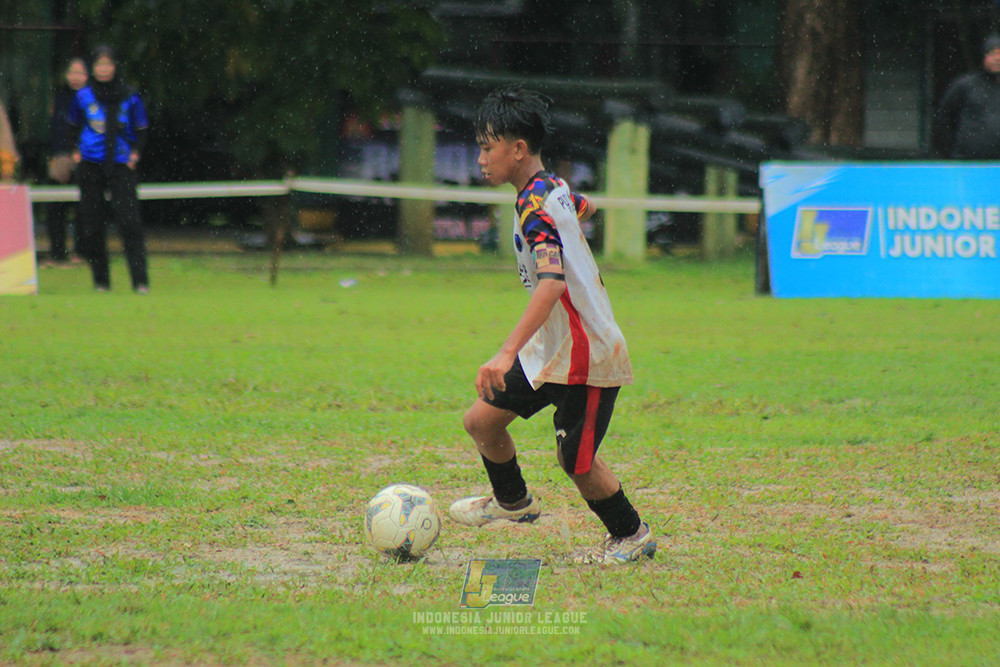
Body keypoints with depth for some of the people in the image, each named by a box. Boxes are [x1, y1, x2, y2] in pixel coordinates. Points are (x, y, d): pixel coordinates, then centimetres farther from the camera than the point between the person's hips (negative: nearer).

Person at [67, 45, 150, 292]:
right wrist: (75, 152, 6)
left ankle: (140, 281, -11)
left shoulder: (128, 97, 0)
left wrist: (135, 153, -2)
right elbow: (73, 126, 18)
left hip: (121, 165, -2)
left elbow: (142, 129, 11)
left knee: (130, 222, -11)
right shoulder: (84, 96, 3)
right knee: (92, 224, 2)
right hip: (91, 165, 2)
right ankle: (100, 280, 12)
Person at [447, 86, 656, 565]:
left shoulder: (535, 207, -24)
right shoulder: (554, 189, 4)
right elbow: (585, 207, 28)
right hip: (550, 350, 9)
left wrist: (507, 353, -45)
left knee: (577, 463, 1)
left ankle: (631, 535, 23)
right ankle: (513, 502, 32)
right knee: (482, 420, 8)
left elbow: (552, 282, -37)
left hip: (585, 355, -9)